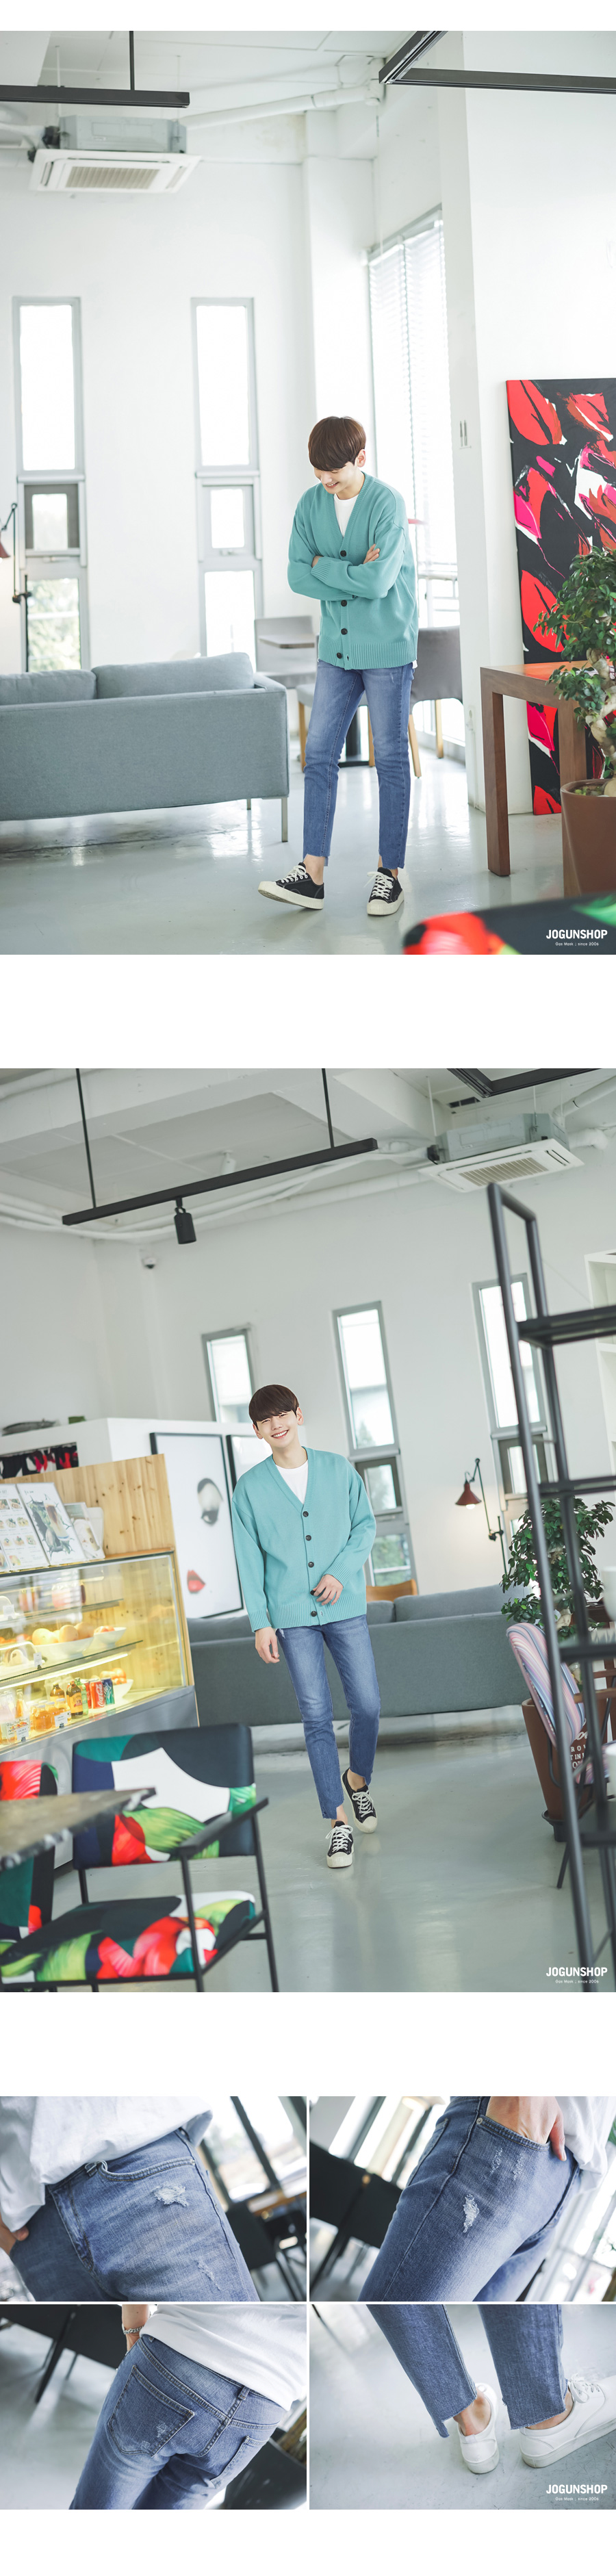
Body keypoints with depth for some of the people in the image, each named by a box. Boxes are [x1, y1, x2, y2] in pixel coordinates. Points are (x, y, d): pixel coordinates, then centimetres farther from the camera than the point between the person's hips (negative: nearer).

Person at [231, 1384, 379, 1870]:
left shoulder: (338, 1469, 4)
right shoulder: (251, 1488, 2)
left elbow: (366, 1524, 6)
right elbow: (249, 1560, 2)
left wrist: (341, 1571, -10)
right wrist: (260, 1622, -3)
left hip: (346, 1607, 1)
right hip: (292, 1615, -1)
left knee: (367, 1705, -1)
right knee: (317, 1717, -3)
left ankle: (359, 1780, 30)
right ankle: (339, 1823, 2)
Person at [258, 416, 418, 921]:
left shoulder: (388, 503, -14)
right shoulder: (312, 504, 3)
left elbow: (378, 581, -23)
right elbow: (298, 576, -3)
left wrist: (324, 566, -10)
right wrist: (352, 577, -14)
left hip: (387, 649, -5)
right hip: (336, 648, 6)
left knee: (391, 759, 2)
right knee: (320, 756, 1)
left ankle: (390, 874, 9)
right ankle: (312, 877, 2)